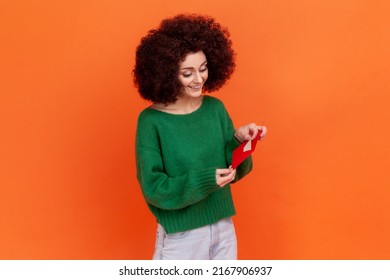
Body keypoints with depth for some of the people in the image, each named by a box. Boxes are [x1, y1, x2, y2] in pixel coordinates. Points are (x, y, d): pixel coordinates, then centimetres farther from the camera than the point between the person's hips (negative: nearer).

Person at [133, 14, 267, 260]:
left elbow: (235, 171, 3)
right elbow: (153, 188, -16)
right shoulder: (151, 120, -14)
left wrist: (239, 140, -15)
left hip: (224, 229, 4)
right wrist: (203, 180, -27)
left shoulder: (215, 108, -2)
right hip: (180, 235, -4)